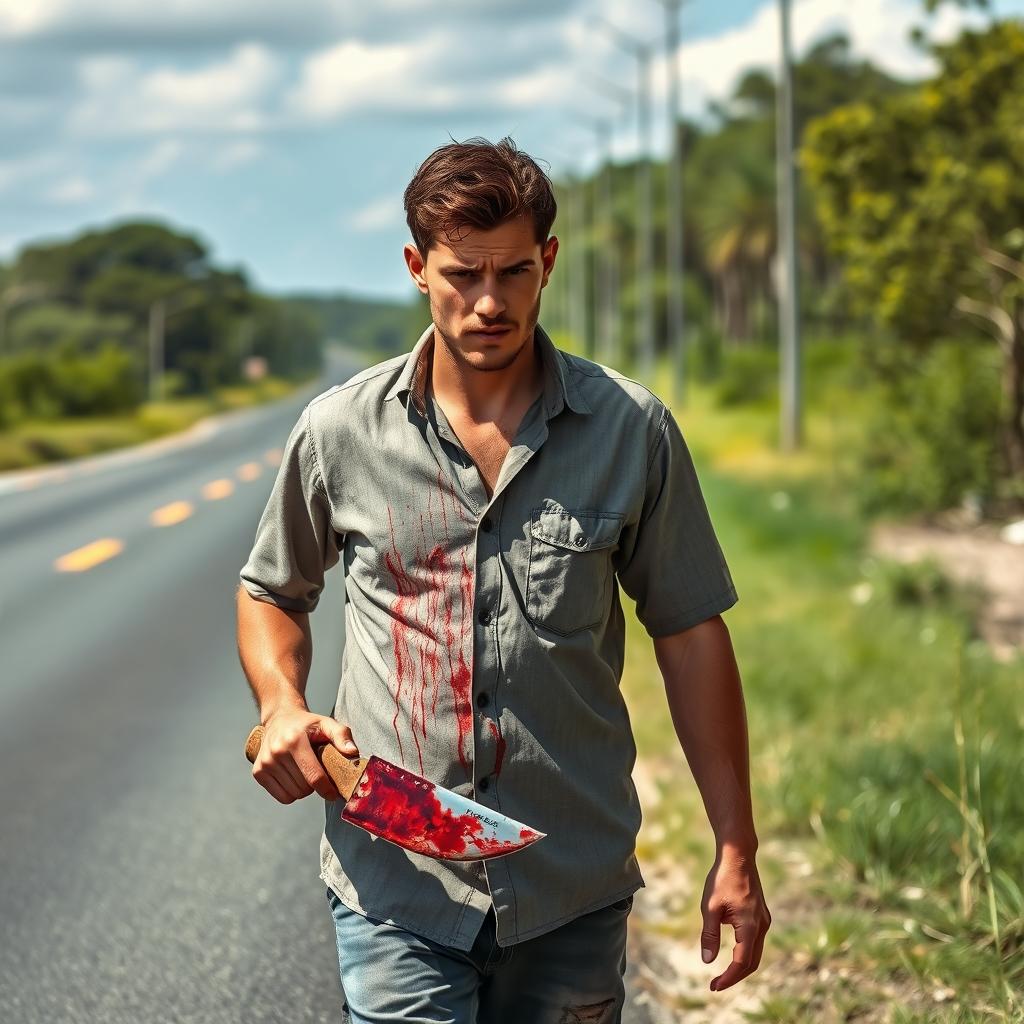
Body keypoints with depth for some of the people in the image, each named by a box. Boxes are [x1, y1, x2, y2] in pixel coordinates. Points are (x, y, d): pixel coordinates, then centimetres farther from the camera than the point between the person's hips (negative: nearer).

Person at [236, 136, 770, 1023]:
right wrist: (283, 706, -3)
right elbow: (273, 592, 18)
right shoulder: (341, 432, 1)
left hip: (575, 893, 1)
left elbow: (692, 635, 4)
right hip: (396, 887, 0)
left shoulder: (631, 431, -1)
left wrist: (735, 853, 2)